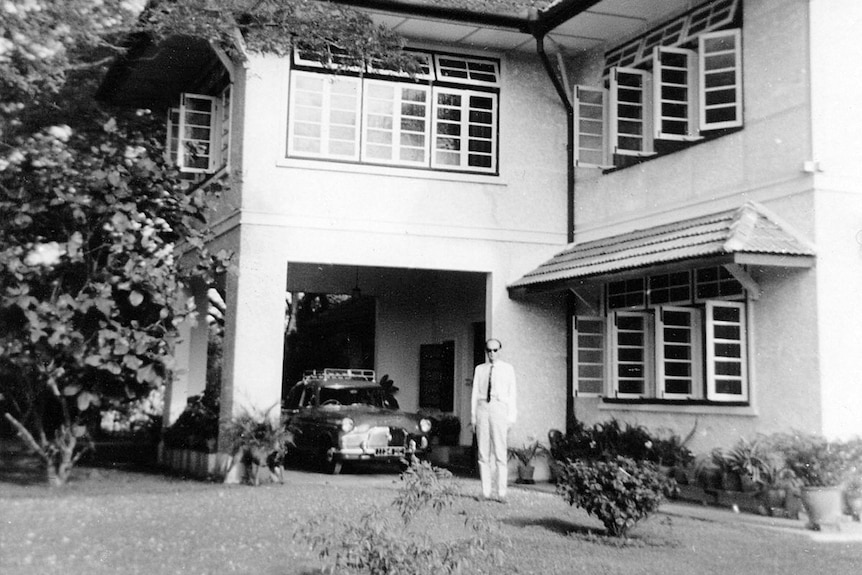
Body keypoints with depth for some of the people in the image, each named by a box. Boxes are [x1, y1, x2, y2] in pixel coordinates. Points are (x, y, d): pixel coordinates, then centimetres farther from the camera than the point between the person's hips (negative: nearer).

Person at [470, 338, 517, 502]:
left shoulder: (508, 369, 7)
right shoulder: (479, 369, 13)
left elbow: (513, 394, 5)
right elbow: (475, 392, 13)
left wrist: (511, 417, -3)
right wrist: (473, 416, 6)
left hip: (499, 409, -2)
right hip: (482, 409, 2)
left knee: (500, 452, -8)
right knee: (483, 452, 2)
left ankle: (501, 493, -6)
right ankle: (485, 492, 6)